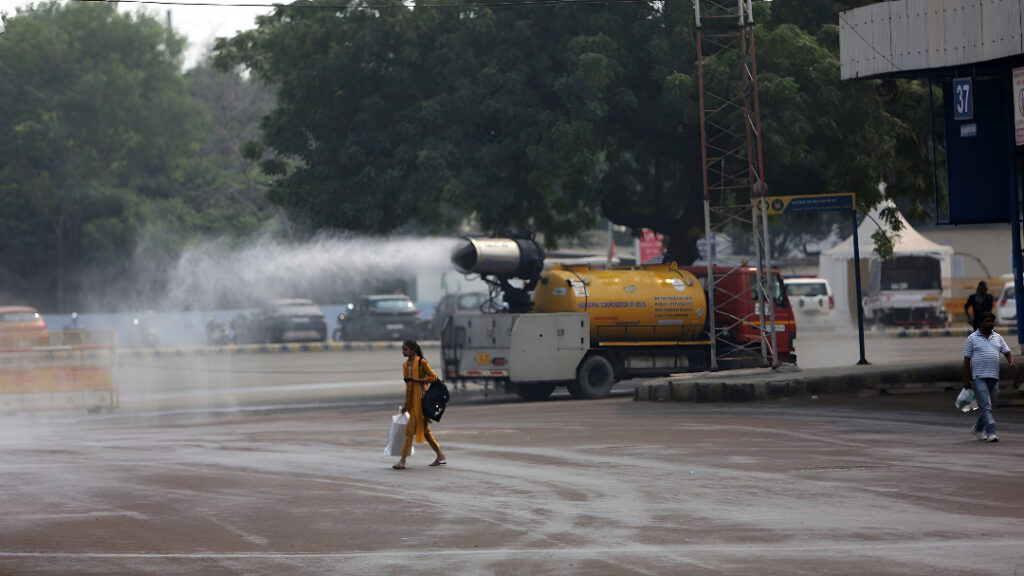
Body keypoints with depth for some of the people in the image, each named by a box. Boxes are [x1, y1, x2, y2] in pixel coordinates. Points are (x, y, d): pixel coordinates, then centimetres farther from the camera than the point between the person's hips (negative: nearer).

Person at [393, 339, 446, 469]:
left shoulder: (421, 362, -9)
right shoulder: (405, 365, 14)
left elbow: (433, 377, -13)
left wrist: (416, 379, -19)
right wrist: (406, 404, 20)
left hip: (420, 399, -8)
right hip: (411, 400, 8)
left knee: (410, 429, -12)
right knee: (424, 429, 12)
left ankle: (403, 460, -13)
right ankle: (441, 456, 21)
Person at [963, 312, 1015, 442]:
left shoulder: (998, 338, 14)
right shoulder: (972, 338, 2)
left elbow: (1007, 352, 12)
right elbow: (966, 359, 2)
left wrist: (1012, 362, -12)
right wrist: (966, 380, -2)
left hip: (994, 377, 5)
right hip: (979, 377, -5)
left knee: (989, 406, 11)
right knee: (986, 407, -14)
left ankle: (977, 428, 31)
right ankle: (991, 432, -19)